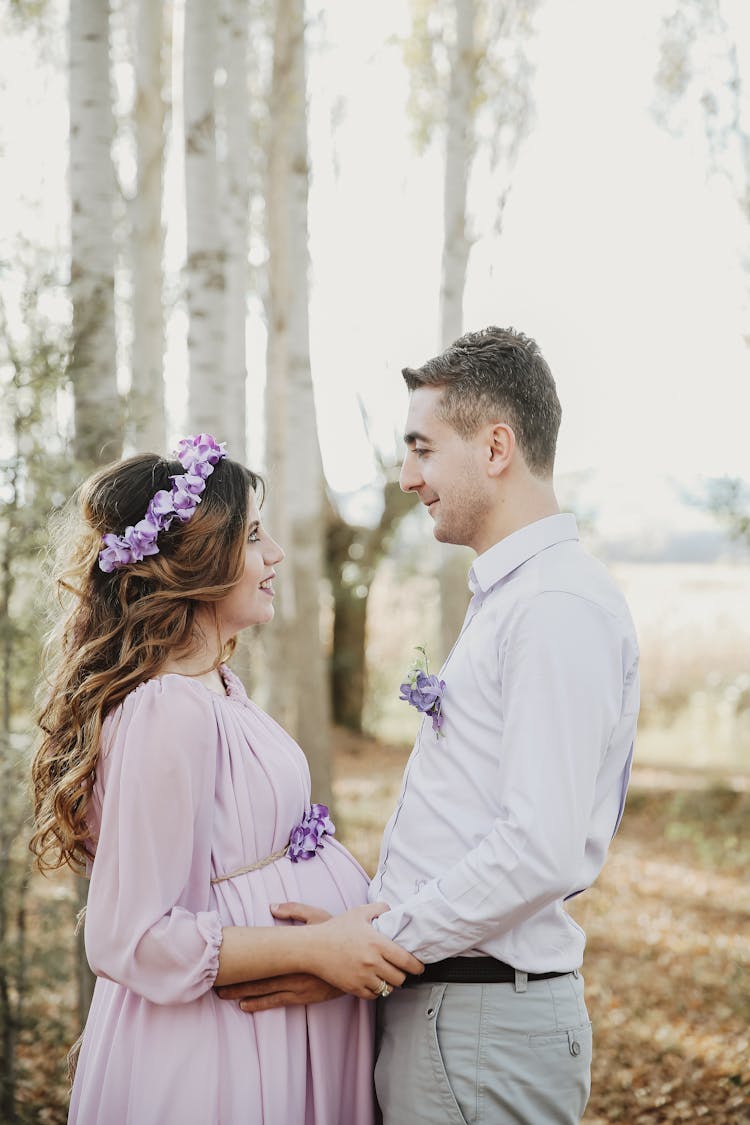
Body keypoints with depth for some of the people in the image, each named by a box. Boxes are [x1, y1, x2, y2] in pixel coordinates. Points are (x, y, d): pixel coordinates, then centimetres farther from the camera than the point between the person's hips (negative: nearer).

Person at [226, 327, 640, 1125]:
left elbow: (542, 852, -25)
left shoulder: (560, 609, -18)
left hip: (483, 1027, -9)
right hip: (429, 1009, 9)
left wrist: (367, 946, -19)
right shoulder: (505, 597, 16)